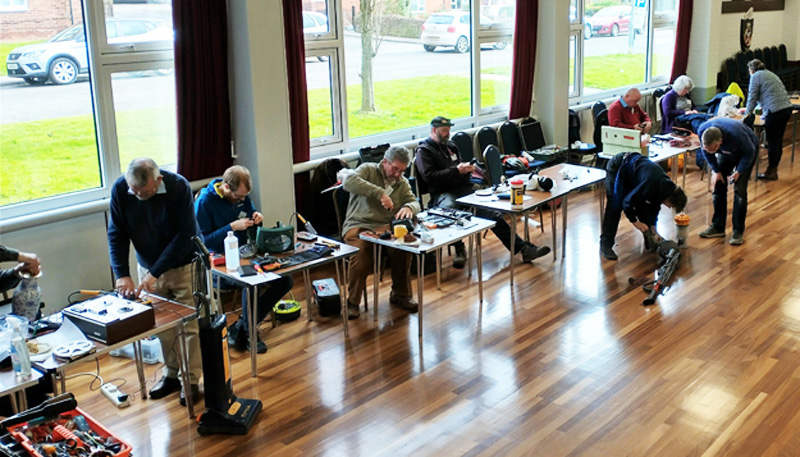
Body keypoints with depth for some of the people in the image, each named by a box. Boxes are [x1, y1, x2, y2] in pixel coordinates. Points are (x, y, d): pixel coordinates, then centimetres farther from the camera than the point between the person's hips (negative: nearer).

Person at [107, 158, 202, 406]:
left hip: (184, 265, -3)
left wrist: (155, 272, -26)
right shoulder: (120, 189, -14)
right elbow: (117, 234, -8)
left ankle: (192, 380, 11)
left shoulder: (178, 186, -25)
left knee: (190, 325, -1)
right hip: (148, 268, 4)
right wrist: (122, 274, -19)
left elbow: (185, 235, -24)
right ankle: (172, 374, 26)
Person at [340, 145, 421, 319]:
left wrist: (409, 207, -20)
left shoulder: (402, 182, 17)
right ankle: (352, 301, -18)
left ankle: (400, 294, -6)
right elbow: (348, 181, -19)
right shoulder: (368, 170, 1)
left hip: (386, 227, 4)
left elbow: (415, 202, 8)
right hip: (359, 226, -4)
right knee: (361, 249, -36)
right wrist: (380, 193, -26)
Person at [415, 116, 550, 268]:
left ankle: (522, 248, -13)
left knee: (492, 212, -11)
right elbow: (429, 176, -11)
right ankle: (459, 251, -28)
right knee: (449, 208, -42)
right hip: (442, 193, -7)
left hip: (463, 189, 7)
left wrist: (466, 168, 8)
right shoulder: (424, 150, 2)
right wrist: (456, 171, -13)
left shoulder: (450, 145, 25)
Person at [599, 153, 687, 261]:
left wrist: (653, 231, 3)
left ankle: (649, 240, 19)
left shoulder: (666, 184, -10)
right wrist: (635, 222, -20)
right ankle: (605, 245, -10)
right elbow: (627, 202, -30)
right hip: (616, 168, -8)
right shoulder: (649, 185, -37)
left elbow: (654, 207, 4)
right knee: (615, 207, -13)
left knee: (643, 205, 5)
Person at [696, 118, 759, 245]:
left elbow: (750, 152, -22)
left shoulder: (736, 134, -43)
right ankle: (718, 227, 10)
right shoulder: (702, 131, -31)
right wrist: (716, 170, -11)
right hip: (725, 152, 4)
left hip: (744, 151, -4)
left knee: (739, 190, -12)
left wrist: (739, 171, -21)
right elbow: (706, 151, -9)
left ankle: (738, 231, -4)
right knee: (719, 186, -1)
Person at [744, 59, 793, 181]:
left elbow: (752, 97, -4)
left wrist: (747, 114, 5)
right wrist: (749, 109, 41)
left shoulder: (756, 76, -1)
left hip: (775, 111, -9)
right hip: (787, 108, 9)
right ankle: (774, 169, 21)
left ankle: (771, 172, 5)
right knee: (778, 140, 13)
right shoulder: (770, 74, 25)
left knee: (772, 142, -1)